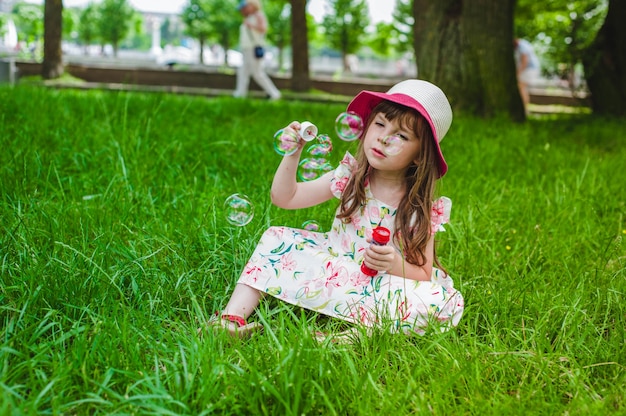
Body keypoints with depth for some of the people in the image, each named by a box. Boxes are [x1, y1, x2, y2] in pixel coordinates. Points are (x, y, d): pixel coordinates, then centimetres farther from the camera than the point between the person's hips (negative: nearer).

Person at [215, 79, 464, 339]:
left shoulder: (421, 209, -11)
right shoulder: (350, 177, -2)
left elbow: (423, 275, -9)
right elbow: (284, 197, 0)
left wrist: (396, 265, -30)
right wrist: (293, 154, -14)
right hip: (331, 268, 4)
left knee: (446, 302, -31)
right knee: (277, 239, -9)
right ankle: (233, 318, -21)